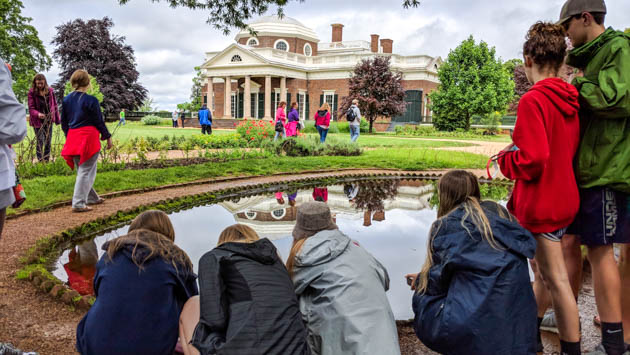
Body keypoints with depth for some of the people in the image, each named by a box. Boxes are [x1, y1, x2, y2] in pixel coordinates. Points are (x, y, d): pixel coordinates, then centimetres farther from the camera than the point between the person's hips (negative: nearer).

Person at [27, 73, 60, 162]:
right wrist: (38, 114, -31)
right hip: (37, 121, -3)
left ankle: (47, 161, 19)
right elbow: (31, 108, -10)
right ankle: (40, 161, 0)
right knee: (40, 141, -6)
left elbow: (54, 105, 7)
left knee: (48, 142, 8)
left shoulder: (50, 91, 0)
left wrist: (57, 119, 6)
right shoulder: (32, 92, -8)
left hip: (48, 120, 3)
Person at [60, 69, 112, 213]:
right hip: (89, 138, -6)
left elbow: (63, 123, 13)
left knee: (82, 170, 18)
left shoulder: (66, 100, 7)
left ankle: (92, 198, 30)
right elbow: (99, 122, -5)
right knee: (86, 171, -1)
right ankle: (78, 203, -4)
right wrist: (108, 137, 6)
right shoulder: (91, 100, -11)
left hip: (73, 138, 7)